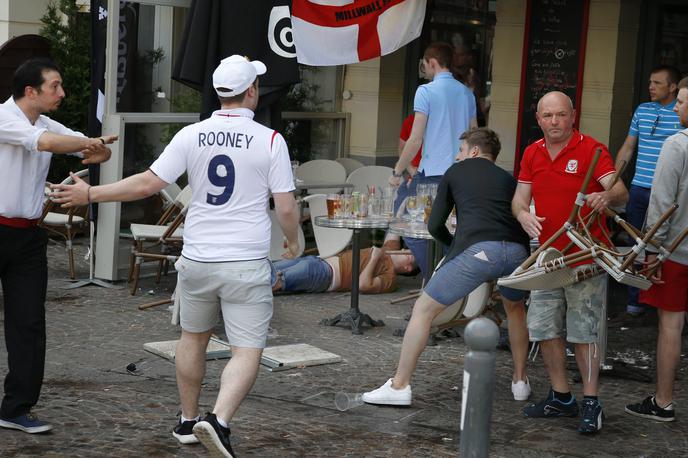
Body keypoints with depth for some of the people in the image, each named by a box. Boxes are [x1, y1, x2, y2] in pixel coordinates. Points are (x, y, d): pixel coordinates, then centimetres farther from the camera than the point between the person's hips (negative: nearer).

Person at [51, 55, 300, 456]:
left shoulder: (191, 136, -2)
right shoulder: (270, 140, -6)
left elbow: (147, 184, -4)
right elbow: (286, 207, -5)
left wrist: (90, 194, 7)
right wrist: (293, 241, 15)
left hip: (198, 258, 3)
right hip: (247, 263, -3)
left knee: (193, 337, 22)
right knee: (247, 351, 0)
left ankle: (188, 421, 32)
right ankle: (219, 421, -21)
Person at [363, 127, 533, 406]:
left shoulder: (457, 172, 24)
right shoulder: (509, 179, 30)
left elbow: (434, 225, 21)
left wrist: (454, 245, 39)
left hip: (477, 249, -4)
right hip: (516, 251, 4)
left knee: (423, 310, 9)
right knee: (515, 309, 35)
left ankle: (399, 386, 8)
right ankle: (520, 382, 38)